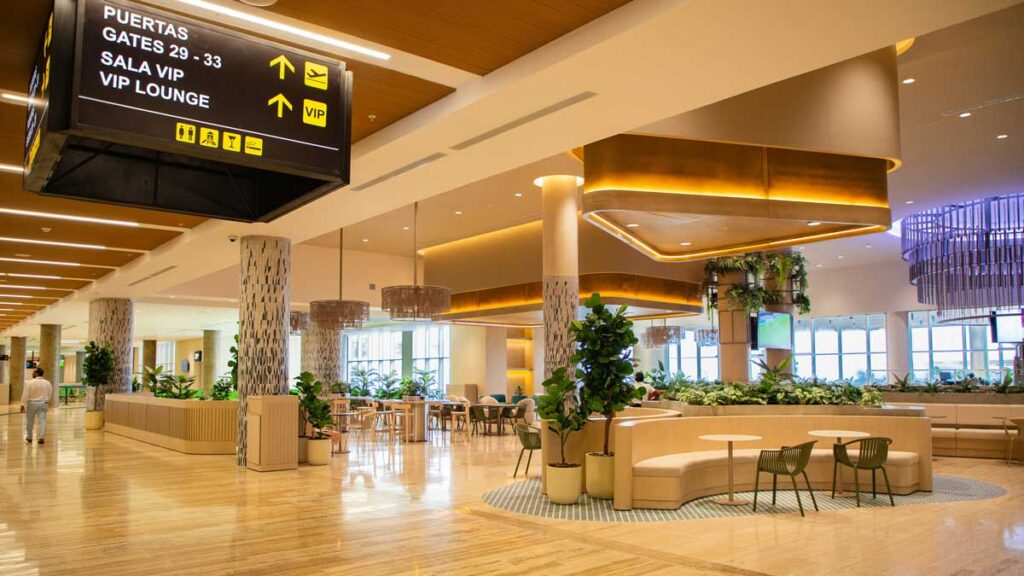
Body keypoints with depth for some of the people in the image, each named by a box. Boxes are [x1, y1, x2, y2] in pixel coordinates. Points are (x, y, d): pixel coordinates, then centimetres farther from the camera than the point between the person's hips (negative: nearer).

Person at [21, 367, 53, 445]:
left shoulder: (30, 383, -12)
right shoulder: (47, 383, 0)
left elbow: (25, 394, -12)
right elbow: (49, 394, 7)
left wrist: (23, 404, -7)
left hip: (32, 403, -2)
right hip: (43, 403, 2)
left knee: (30, 421, 14)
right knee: (42, 420, -1)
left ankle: (29, 437, 27)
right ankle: (42, 438, -12)